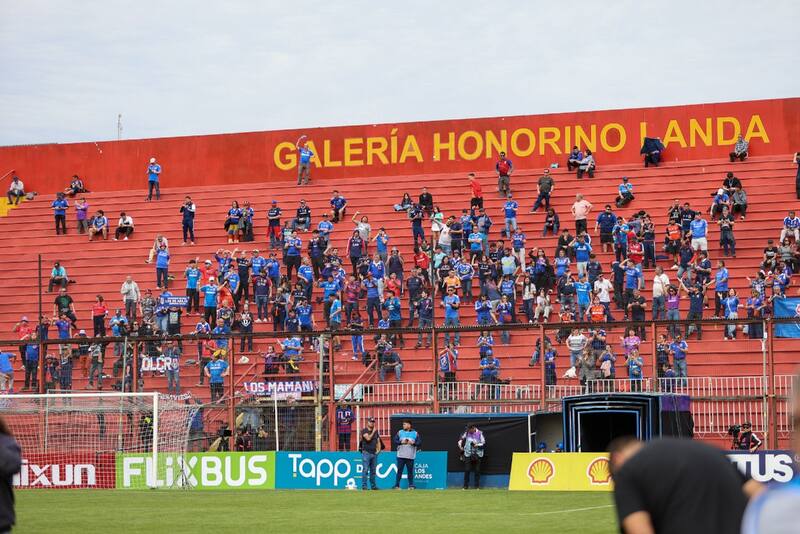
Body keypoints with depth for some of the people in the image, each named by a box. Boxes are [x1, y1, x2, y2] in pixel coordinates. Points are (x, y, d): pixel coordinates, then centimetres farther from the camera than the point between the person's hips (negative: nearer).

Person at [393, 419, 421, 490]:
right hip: (401, 456, 0)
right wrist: (401, 442, -11)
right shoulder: (399, 432, 10)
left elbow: (419, 443, 3)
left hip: (410, 456, 0)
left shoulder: (415, 433, 7)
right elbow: (395, 441, 5)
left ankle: (411, 485, 8)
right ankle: (397, 485, 1)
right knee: (399, 470, -2)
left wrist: (412, 443, -13)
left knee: (410, 471, 1)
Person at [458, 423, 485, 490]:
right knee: (467, 470, -2)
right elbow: (461, 438, 18)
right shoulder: (467, 433, 1)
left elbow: (484, 444, -5)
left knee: (477, 470, 2)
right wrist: (460, 445, 5)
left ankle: (477, 486, 11)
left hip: (477, 454, -2)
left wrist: (477, 445, -20)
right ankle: (466, 486, 4)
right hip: (468, 454, 2)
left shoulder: (479, 433, -8)